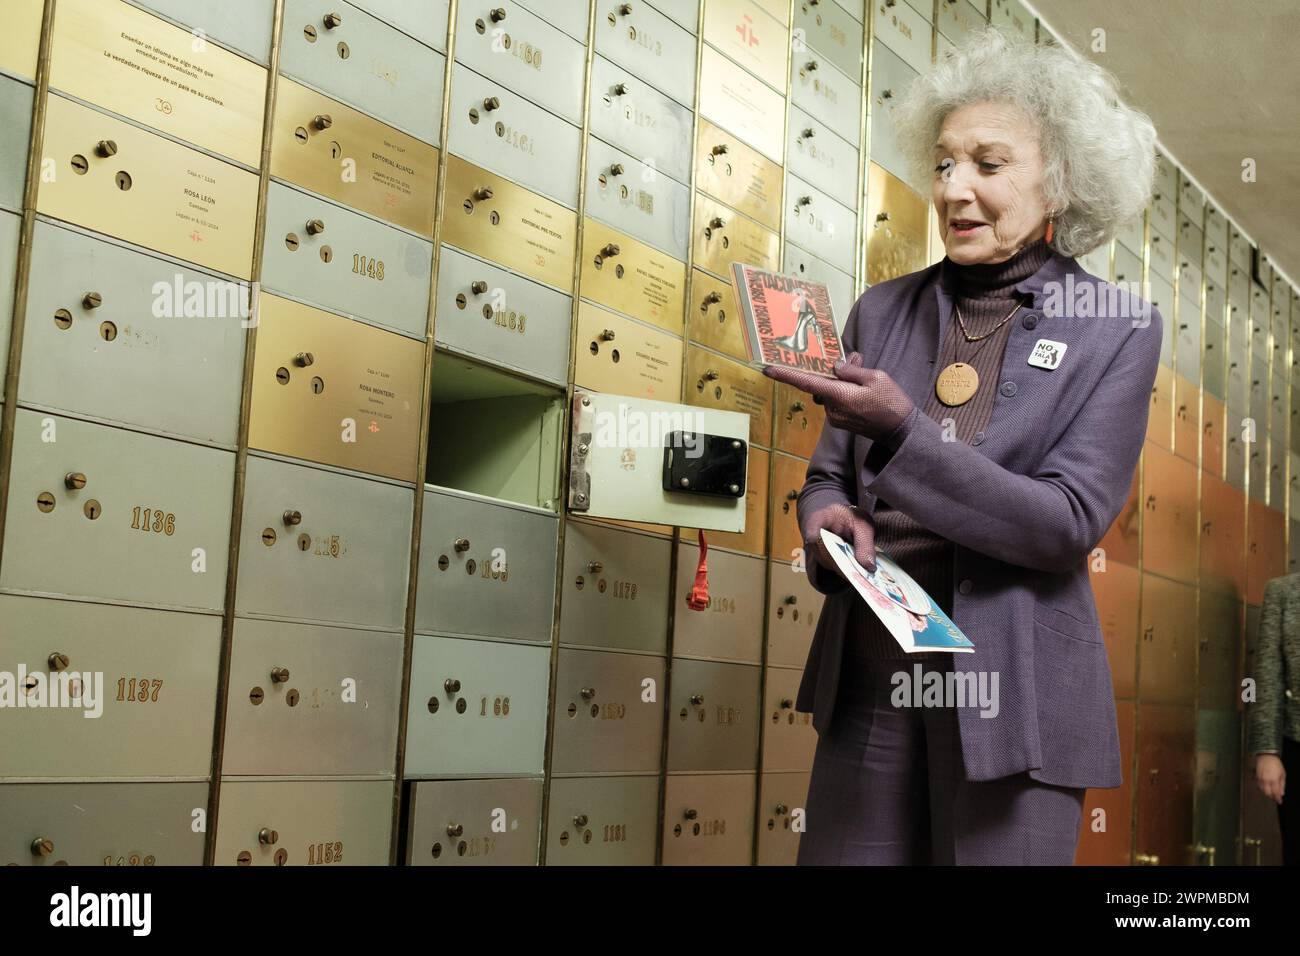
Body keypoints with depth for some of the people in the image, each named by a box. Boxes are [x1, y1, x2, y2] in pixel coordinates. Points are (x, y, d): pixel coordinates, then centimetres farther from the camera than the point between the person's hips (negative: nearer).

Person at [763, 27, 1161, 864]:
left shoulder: (1116, 330, -1)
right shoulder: (881, 311, 8)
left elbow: (1071, 521, -10)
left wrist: (900, 432, -21)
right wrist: (830, 517, -11)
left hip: (1014, 689, -3)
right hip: (870, 677, 3)